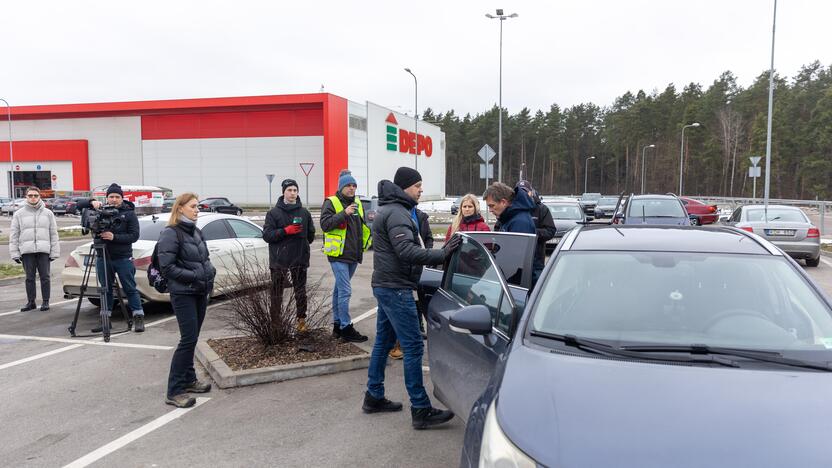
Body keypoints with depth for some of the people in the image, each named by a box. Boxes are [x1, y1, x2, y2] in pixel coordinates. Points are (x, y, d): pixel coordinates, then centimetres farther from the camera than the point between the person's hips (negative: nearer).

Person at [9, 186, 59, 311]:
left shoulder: (48, 213, 8)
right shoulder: (19, 214, 7)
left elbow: (54, 234, 7)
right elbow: (14, 235, 7)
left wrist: (54, 252, 1)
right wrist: (15, 253, -1)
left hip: (43, 250, 0)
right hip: (27, 251, 1)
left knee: (45, 277, 0)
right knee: (29, 277, 6)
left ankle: (45, 301, 7)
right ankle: (31, 302, 13)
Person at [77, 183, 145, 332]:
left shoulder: (129, 213, -2)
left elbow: (134, 235, -8)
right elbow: (79, 205, 6)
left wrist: (114, 237, -19)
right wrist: (92, 202, -13)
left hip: (123, 258, -3)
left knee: (130, 289, 0)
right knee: (105, 290, 11)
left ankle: (138, 317, 4)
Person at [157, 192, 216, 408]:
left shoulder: (196, 232, 13)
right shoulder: (170, 234, -11)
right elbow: (167, 267, -16)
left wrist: (210, 270, 3)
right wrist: (194, 276, -18)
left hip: (200, 292, 8)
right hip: (183, 293, -8)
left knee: (192, 338, 15)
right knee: (188, 339, -10)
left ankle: (189, 380, 27)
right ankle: (174, 391, -3)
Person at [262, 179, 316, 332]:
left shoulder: (304, 212, 6)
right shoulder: (274, 213, -1)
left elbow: (311, 234, 13)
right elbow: (267, 235, -8)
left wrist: (303, 246, 4)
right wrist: (286, 231, -16)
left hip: (300, 259, 2)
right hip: (279, 260, -2)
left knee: (300, 292, 9)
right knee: (277, 293, 5)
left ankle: (301, 320, 19)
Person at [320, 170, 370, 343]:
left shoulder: (357, 204, 15)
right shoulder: (331, 202, -6)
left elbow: (362, 226, 26)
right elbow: (325, 224, -18)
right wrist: (344, 213, -25)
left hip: (353, 254, 7)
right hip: (338, 254, -7)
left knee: (339, 289, 15)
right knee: (345, 291, -11)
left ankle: (337, 325, 22)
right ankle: (346, 328, -6)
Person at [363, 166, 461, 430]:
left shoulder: (390, 210, 19)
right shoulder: (397, 213, -15)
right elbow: (406, 250, -28)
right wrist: (441, 255, -31)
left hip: (386, 286, 11)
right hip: (395, 288, -11)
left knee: (384, 342, 17)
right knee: (413, 347, -9)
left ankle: (374, 397, 27)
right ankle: (421, 411, -7)